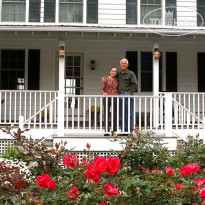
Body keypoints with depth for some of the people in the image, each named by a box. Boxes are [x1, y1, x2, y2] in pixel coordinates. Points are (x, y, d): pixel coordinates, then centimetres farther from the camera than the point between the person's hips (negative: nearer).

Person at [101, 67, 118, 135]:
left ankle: (114, 131, 7)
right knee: (106, 114, -2)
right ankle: (106, 131, 1)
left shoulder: (117, 80, 12)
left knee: (115, 114, 0)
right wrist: (103, 93, -21)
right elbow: (102, 89, -1)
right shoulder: (105, 79, 3)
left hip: (115, 98, 2)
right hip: (107, 98, -2)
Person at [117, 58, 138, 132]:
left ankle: (130, 130, -1)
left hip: (127, 95, -6)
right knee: (121, 114, 7)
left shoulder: (131, 73, 1)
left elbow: (135, 85, -5)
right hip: (119, 95, 6)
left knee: (129, 114, -5)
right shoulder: (118, 74, 17)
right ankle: (124, 130, 13)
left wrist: (129, 93, -13)